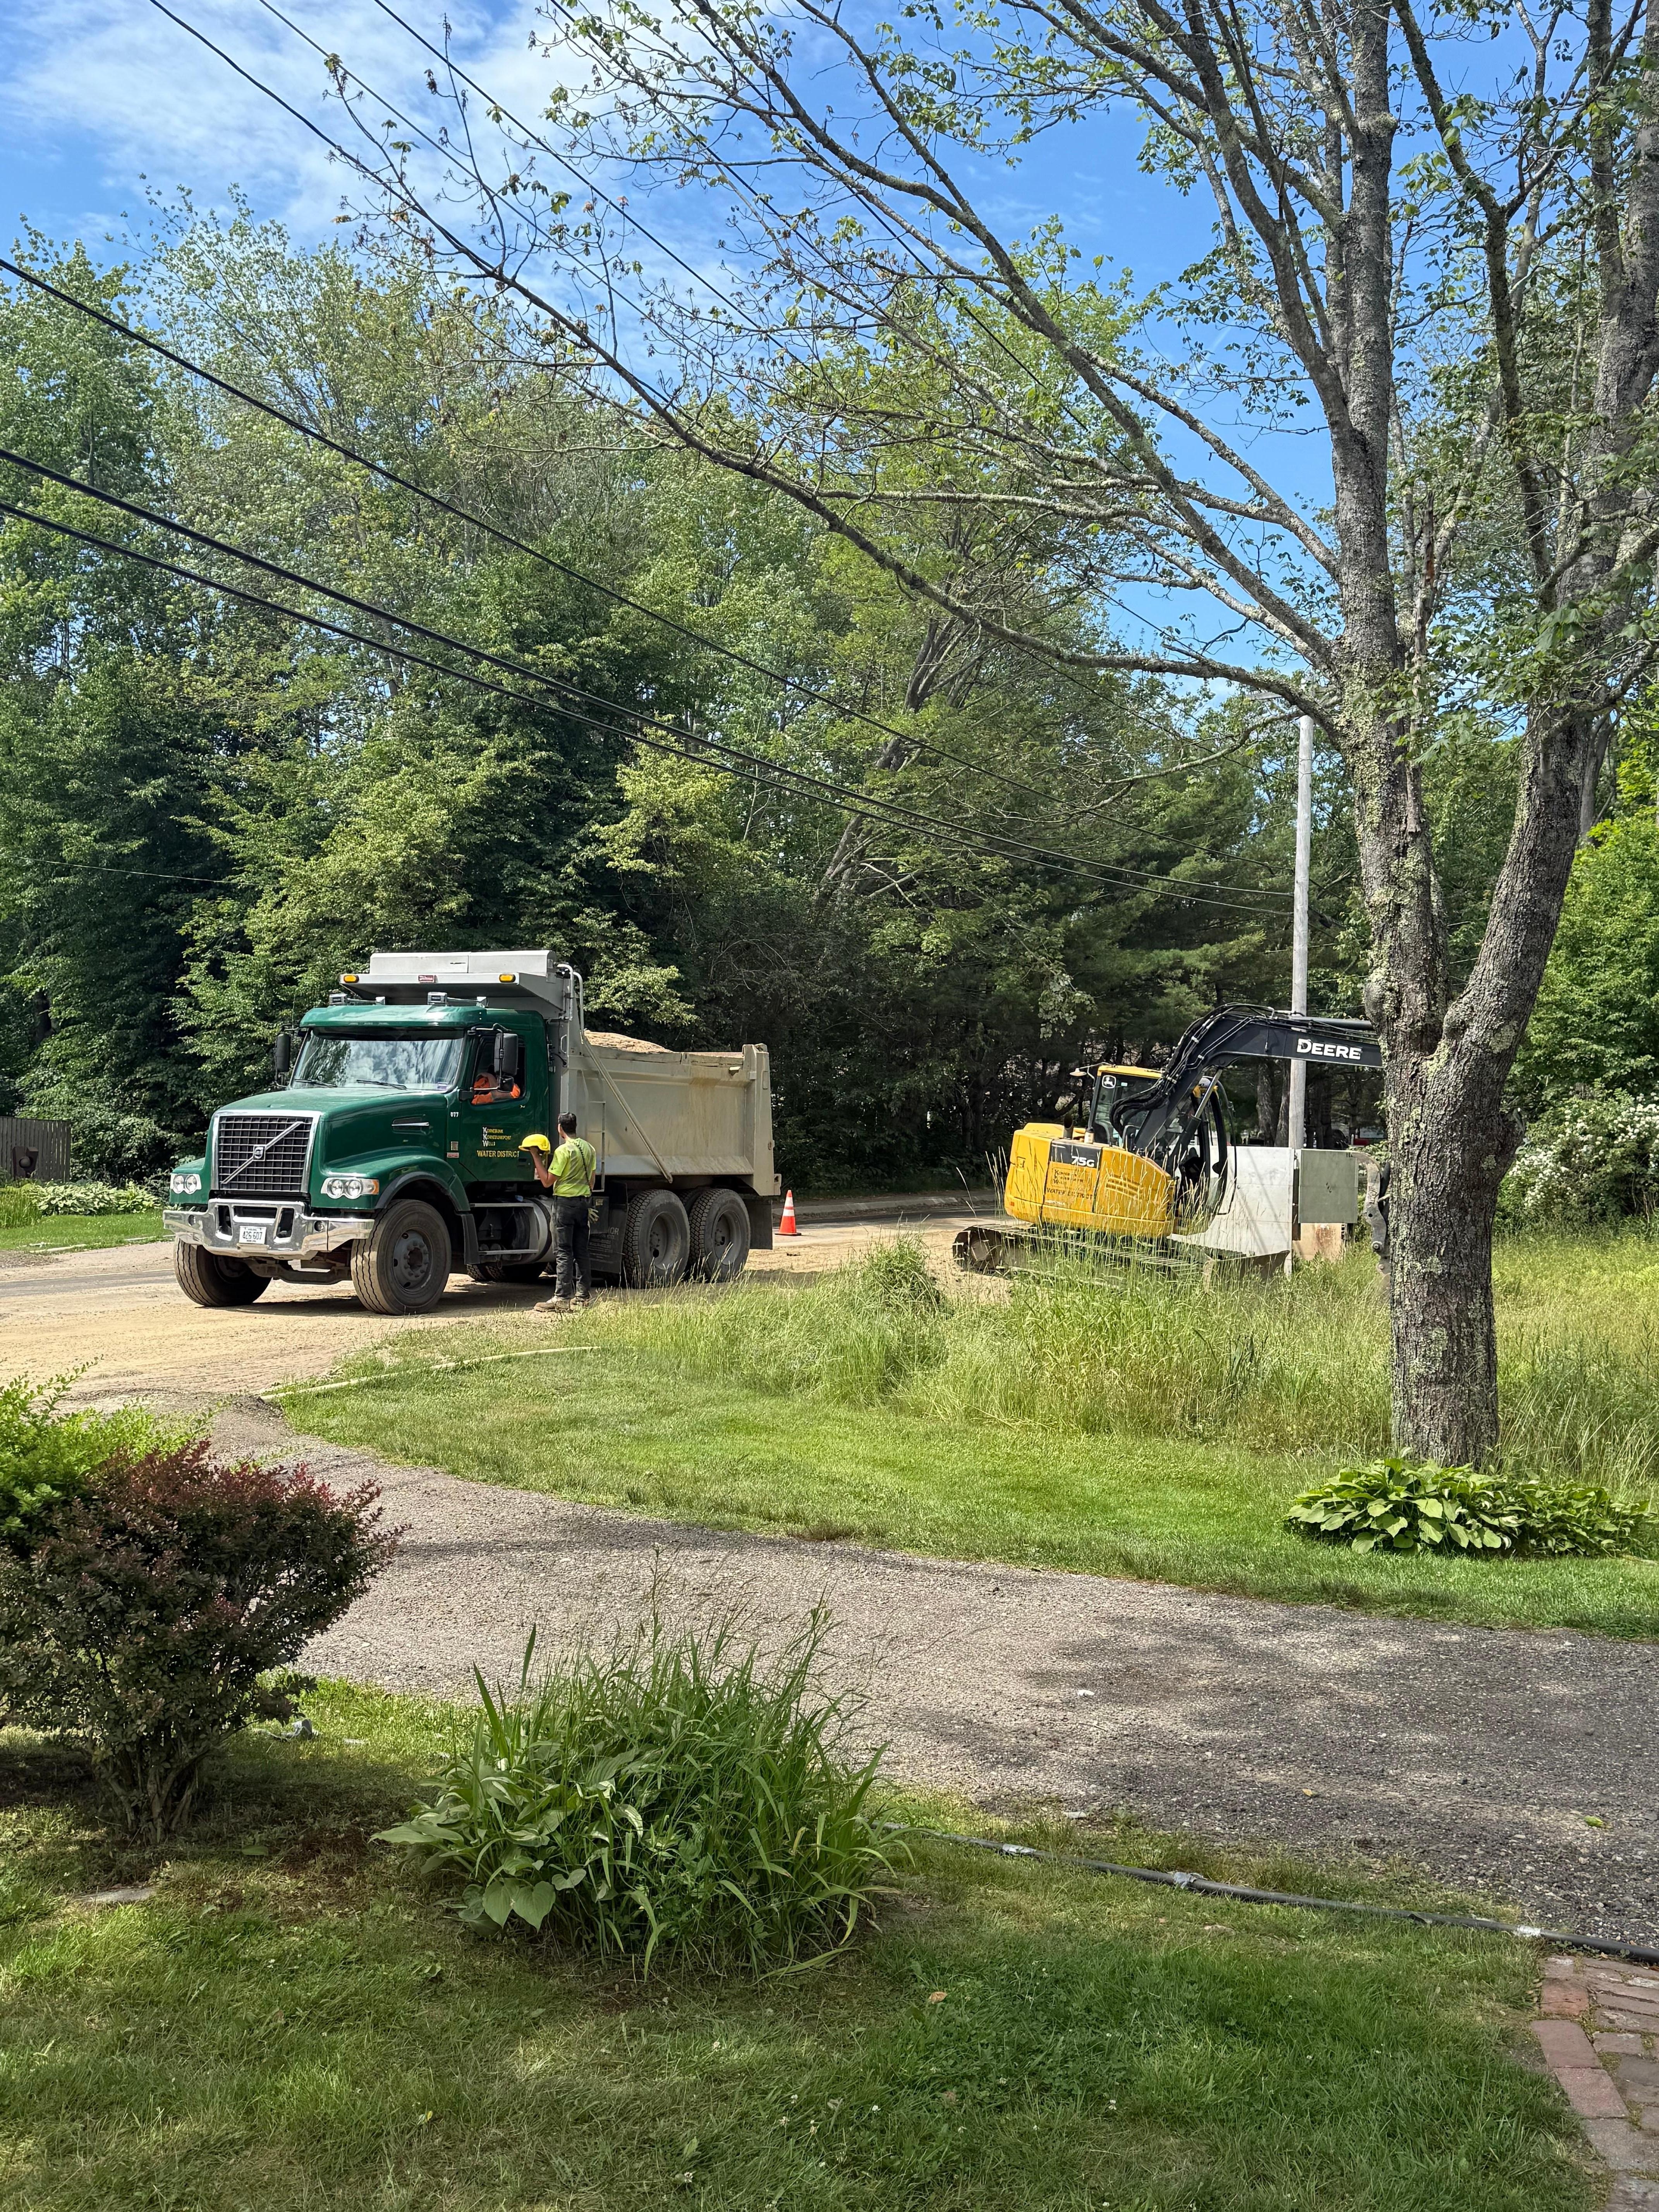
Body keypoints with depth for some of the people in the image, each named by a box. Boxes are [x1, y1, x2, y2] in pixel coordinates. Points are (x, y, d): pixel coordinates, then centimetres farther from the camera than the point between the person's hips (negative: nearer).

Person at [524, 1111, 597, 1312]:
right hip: (584, 1201, 7)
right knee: (581, 1251, 11)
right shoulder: (589, 1149, 9)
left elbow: (547, 1182, -12)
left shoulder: (564, 1151, -14)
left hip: (565, 1202, -7)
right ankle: (584, 1296, 13)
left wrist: (535, 1156, -7)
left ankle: (562, 1298, -8)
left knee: (564, 1252, -6)